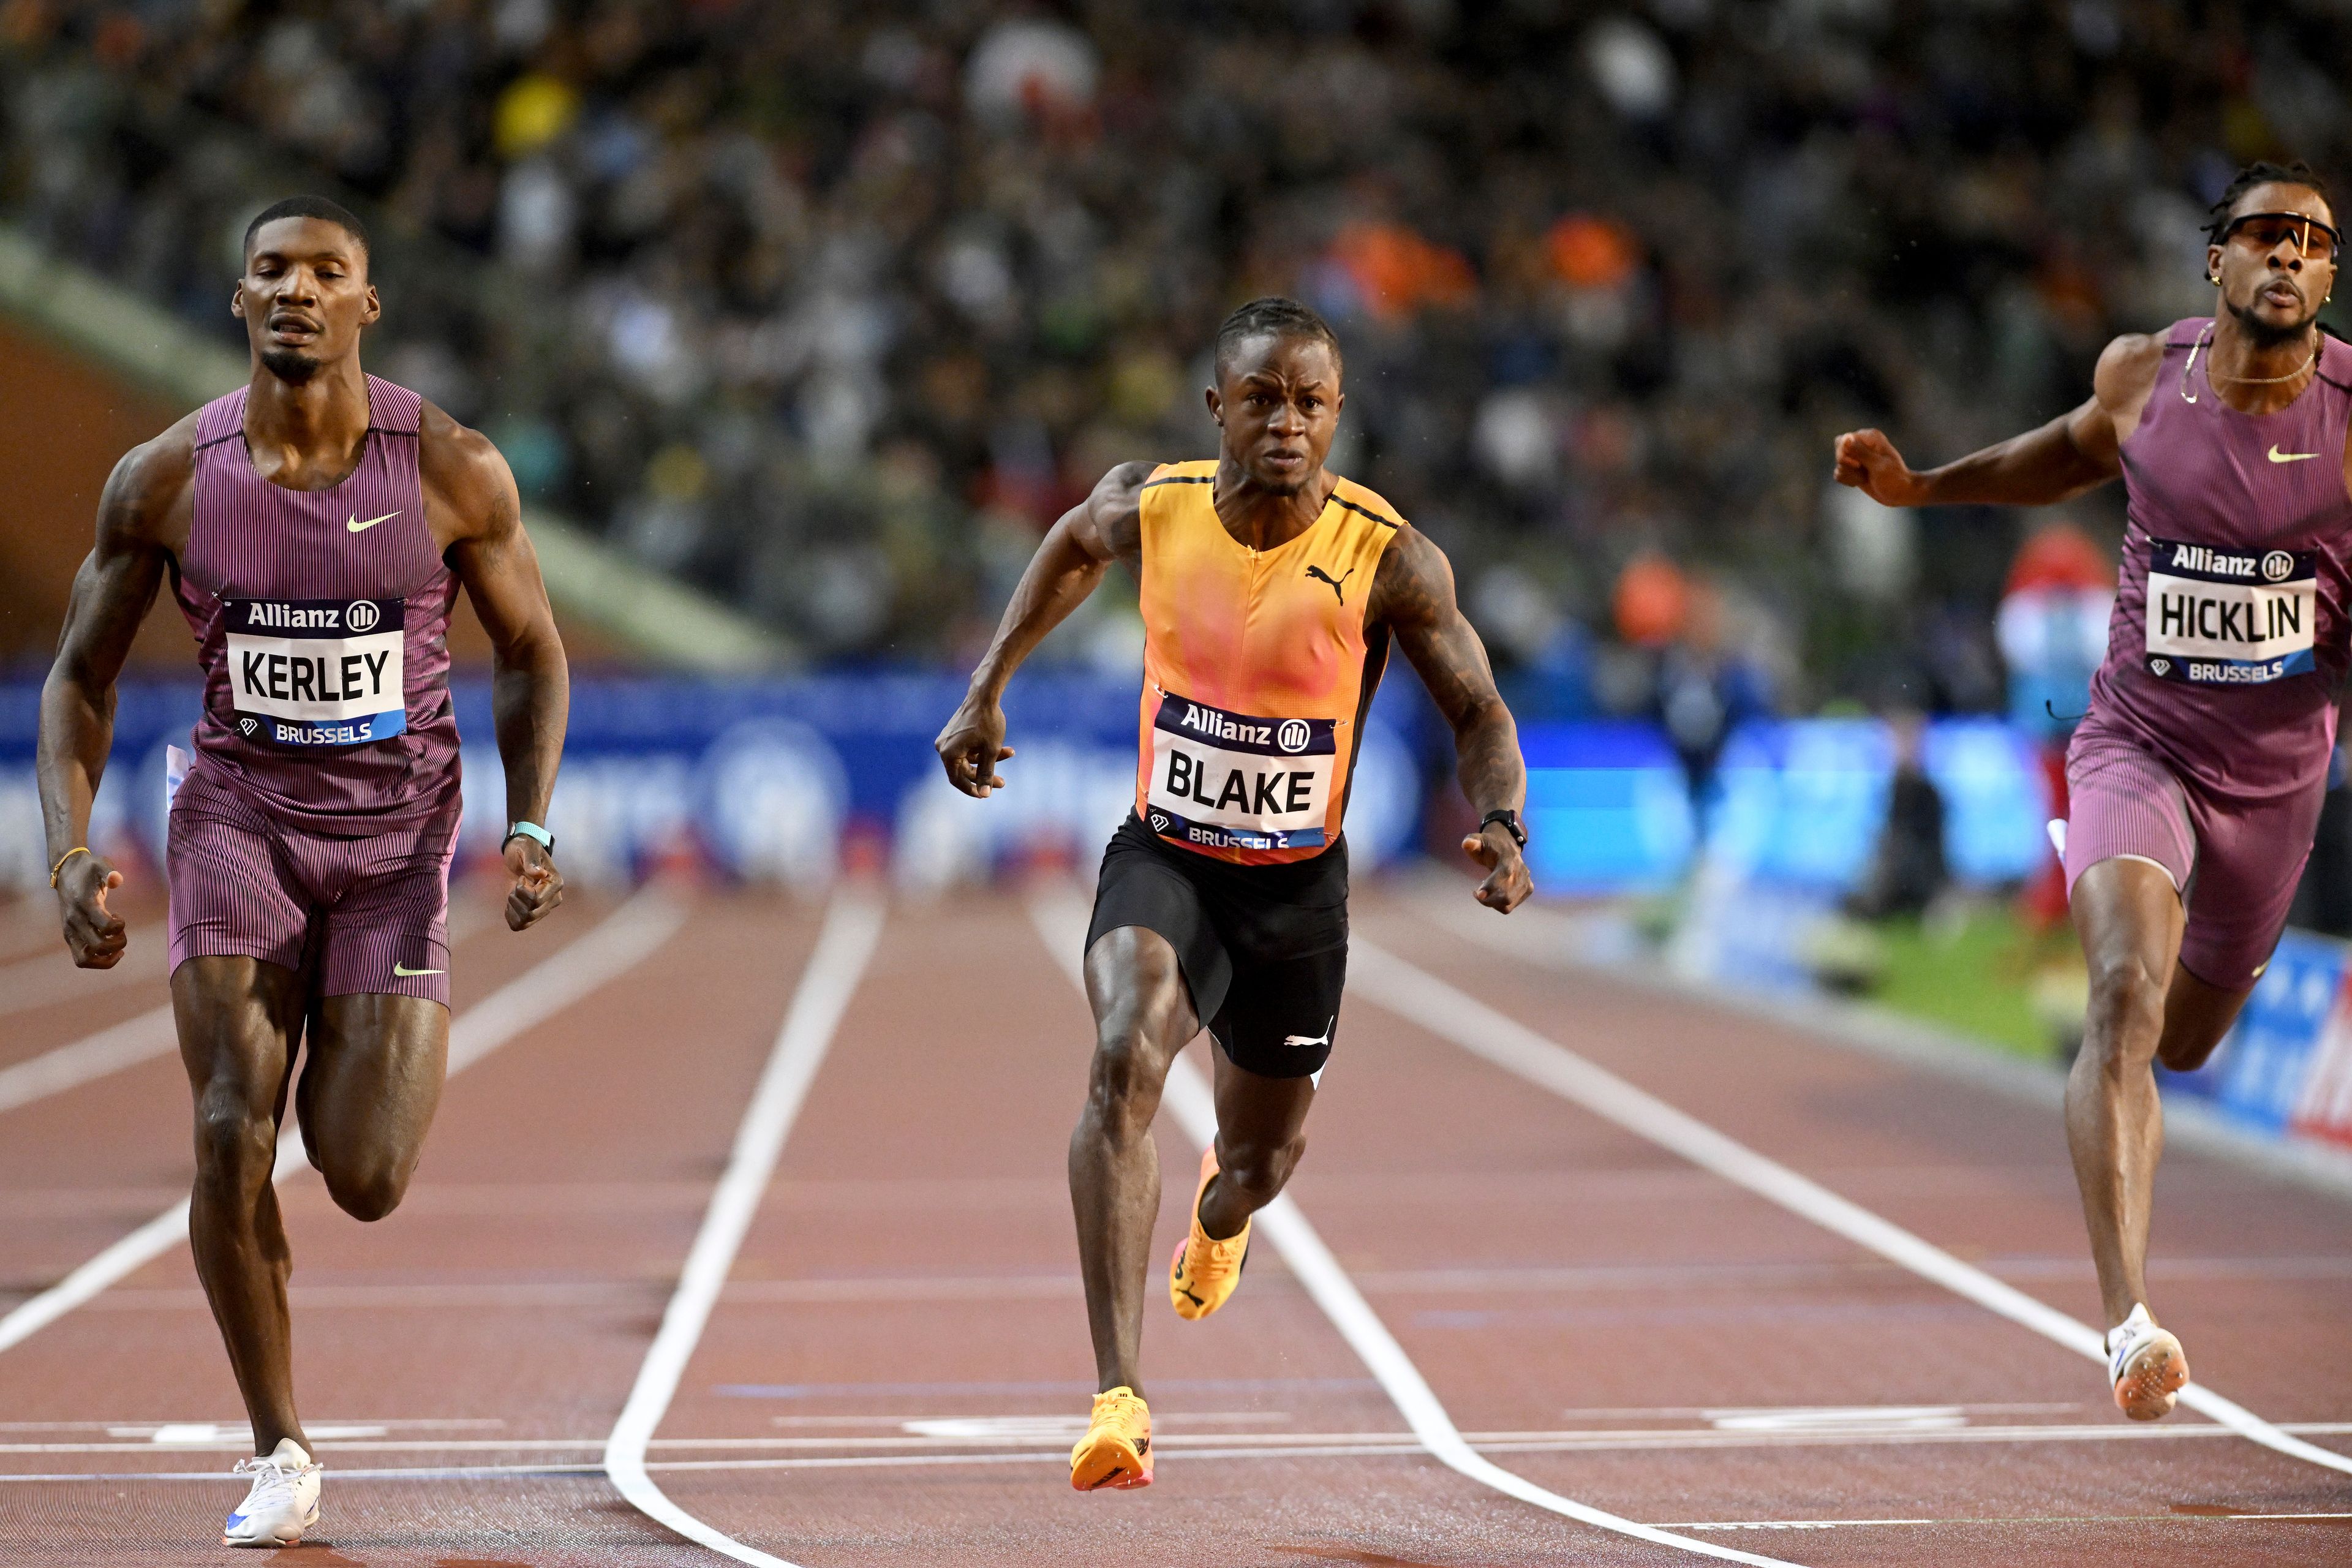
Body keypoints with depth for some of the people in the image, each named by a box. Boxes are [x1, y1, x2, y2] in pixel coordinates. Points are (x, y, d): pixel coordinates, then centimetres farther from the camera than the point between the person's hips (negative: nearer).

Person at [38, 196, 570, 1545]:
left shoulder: (454, 470, -8)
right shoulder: (167, 480, -6)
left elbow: (534, 655, 4)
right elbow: (83, 674, 4)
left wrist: (532, 830, -9)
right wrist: (71, 852, -9)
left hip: (400, 825, 0)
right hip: (240, 814, 1)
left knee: (366, 1181, -7)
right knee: (233, 1138, -14)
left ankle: (367, 1047, 33)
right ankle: (281, 1456, 3)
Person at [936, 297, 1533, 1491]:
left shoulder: (1392, 562, -18)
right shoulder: (1146, 507, -12)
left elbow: (1478, 713, -8)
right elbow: (1070, 547, 12)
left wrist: (1502, 824, -28)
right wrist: (987, 691, 15)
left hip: (1298, 889, 1)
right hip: (1163, 861, -1)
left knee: (1264, 1153, 19)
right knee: (1127, 1058, -31)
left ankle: (1219, 1213, 63)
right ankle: (1119, 1401, -35)